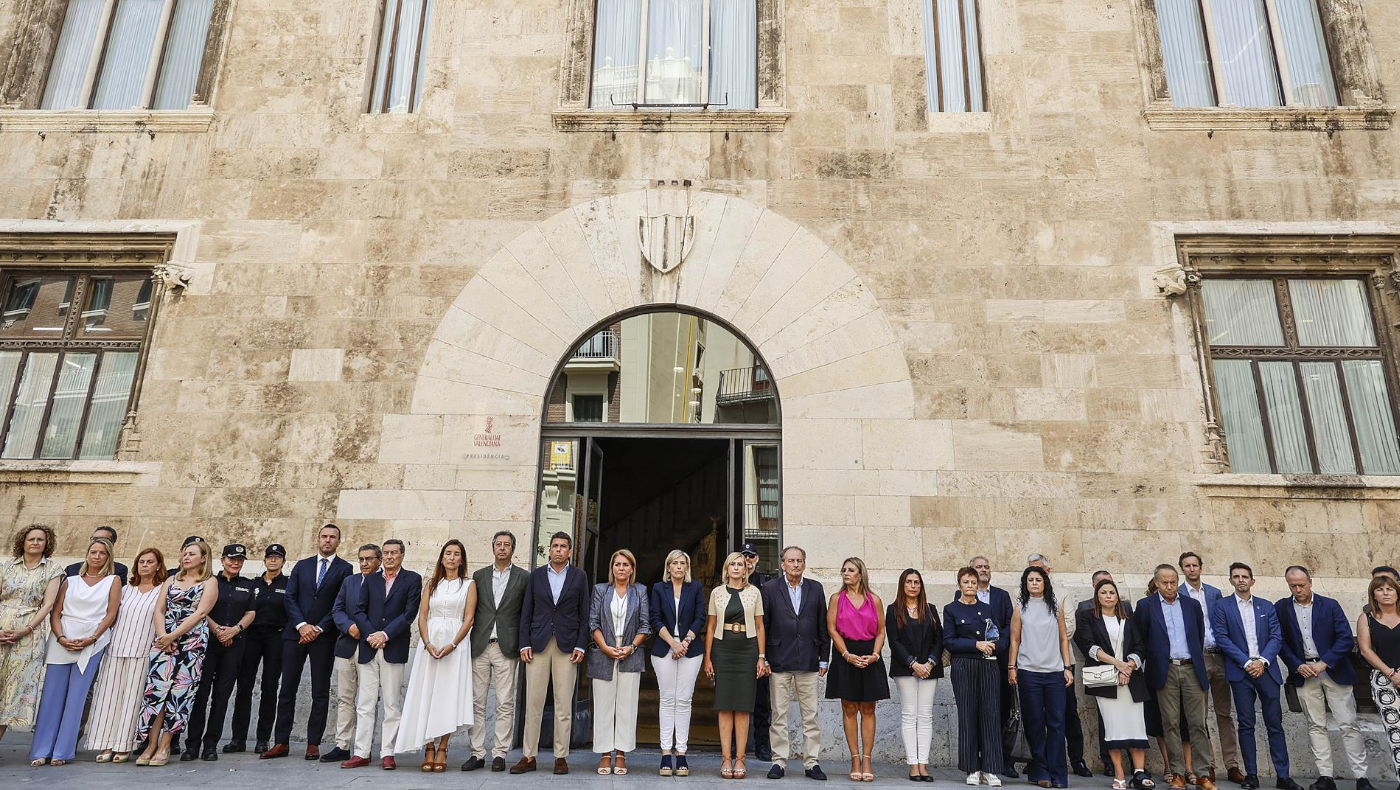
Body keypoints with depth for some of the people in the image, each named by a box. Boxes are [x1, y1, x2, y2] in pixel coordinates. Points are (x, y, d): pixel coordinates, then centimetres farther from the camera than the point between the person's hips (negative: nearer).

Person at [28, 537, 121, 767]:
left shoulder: (112, 581, 8)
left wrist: (91, 639, -11)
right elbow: (55, 612, 7)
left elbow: (111, 614, 1)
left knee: (76, 697, -1)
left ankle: (63, 751, 5)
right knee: (52, 695, 1)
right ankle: (41, 751, 8)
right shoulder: (70, 581, 14)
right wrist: (61, 637, -9)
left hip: (92, 643, -2)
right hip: (62, 642, 2)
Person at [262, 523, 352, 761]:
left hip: (324, 636, -3)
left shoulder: (344, 569, 2)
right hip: (295, 633, 3)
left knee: (320, 692, 3)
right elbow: (290, 597, 4)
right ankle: (281, 743, 12)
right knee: (287, 690, 4)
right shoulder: (301, 566, 12)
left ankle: (313, 743, 10)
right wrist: (301, 625, -9)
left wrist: (318, 629, -11)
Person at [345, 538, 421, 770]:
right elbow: (358, 610, 6)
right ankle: (361, 753, 12)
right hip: (368, 647, 3)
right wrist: (371, 634, -8)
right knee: (364, 704, 6)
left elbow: (409, 613, -6)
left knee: (392, 705, 1)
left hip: (394, 649, -3)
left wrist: (385, 634, -12)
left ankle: (387, 754, 7)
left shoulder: (412, 579, 3)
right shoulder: (371, 580, 14)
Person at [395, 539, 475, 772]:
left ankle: (442, 749, 4)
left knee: (449, 695, -3)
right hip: (429, 643, 2)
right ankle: (429, 749, 6)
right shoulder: (431, 584, 13)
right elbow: (422, 616, 6)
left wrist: (452, 645, -14)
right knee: (426, 694, 0)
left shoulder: (468, 584, 5)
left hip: (455, 643, -2)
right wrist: (428, 644, -10)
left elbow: (468, 618, -3)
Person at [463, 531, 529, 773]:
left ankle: (499, 754, 9)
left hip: (506, 648, -2)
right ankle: (477, 753, 13)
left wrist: (524, 645, -2)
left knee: (505, 704, 0)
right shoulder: (479, 575, 11)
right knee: (476, 702, 5)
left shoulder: (524, 577, 4)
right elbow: (472, 611, 12)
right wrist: (468, 641, 5)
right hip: (479, 646, 2)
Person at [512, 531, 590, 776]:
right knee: (533, 702, 1)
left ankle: (561, 757, 10)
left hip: (567, 645, -1)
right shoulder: (536, 575, 9)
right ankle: (528, 756, 10)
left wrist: (580, 645, -4)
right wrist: (524, 644, -1)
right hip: (538, 644, 1)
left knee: (564, 704, 2)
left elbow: (584, 614, 5)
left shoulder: (579, 576, 7)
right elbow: (526, 613, 8)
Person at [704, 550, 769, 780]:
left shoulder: (754, 592, 6)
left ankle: (739, 758, 7)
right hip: (722, 649, 0)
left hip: (747, 649, 0)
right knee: (725, 705, 1)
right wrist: (707, 657, 2)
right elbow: (710, 626, 7)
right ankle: (726, 758, 6)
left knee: (743, 706, 1)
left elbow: (759, 626, 7)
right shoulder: (717, 592, 6)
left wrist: (762, 657, 1)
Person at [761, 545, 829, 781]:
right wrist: (763, 659, -3)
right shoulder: (769, 588, 2)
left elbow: (823, 626, 10)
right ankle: (779, 761, 13)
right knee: (778, 715, 3)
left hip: (808, 662, 2)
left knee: (811, 715, 4)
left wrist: (824, 659, 7)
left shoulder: (816, 588, 9)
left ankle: (812, 762, 13)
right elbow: (762, 625, 1)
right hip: (779, 662, -2)